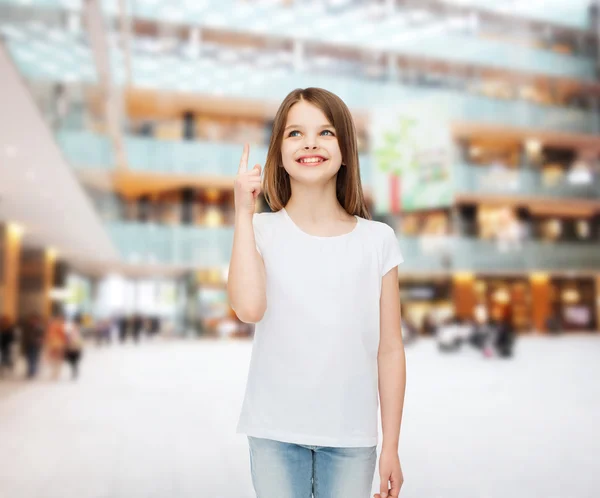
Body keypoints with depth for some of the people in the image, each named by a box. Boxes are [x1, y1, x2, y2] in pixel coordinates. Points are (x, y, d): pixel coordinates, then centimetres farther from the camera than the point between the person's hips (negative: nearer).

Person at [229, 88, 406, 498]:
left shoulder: (377, 240, -3)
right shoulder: (262, 231, -4)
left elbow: (389, 350, 0)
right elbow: (249, 309, -23)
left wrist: (391, 446, 1)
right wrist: (243, 213, -17)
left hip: (351, 437, 1)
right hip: (275, 432, 0)